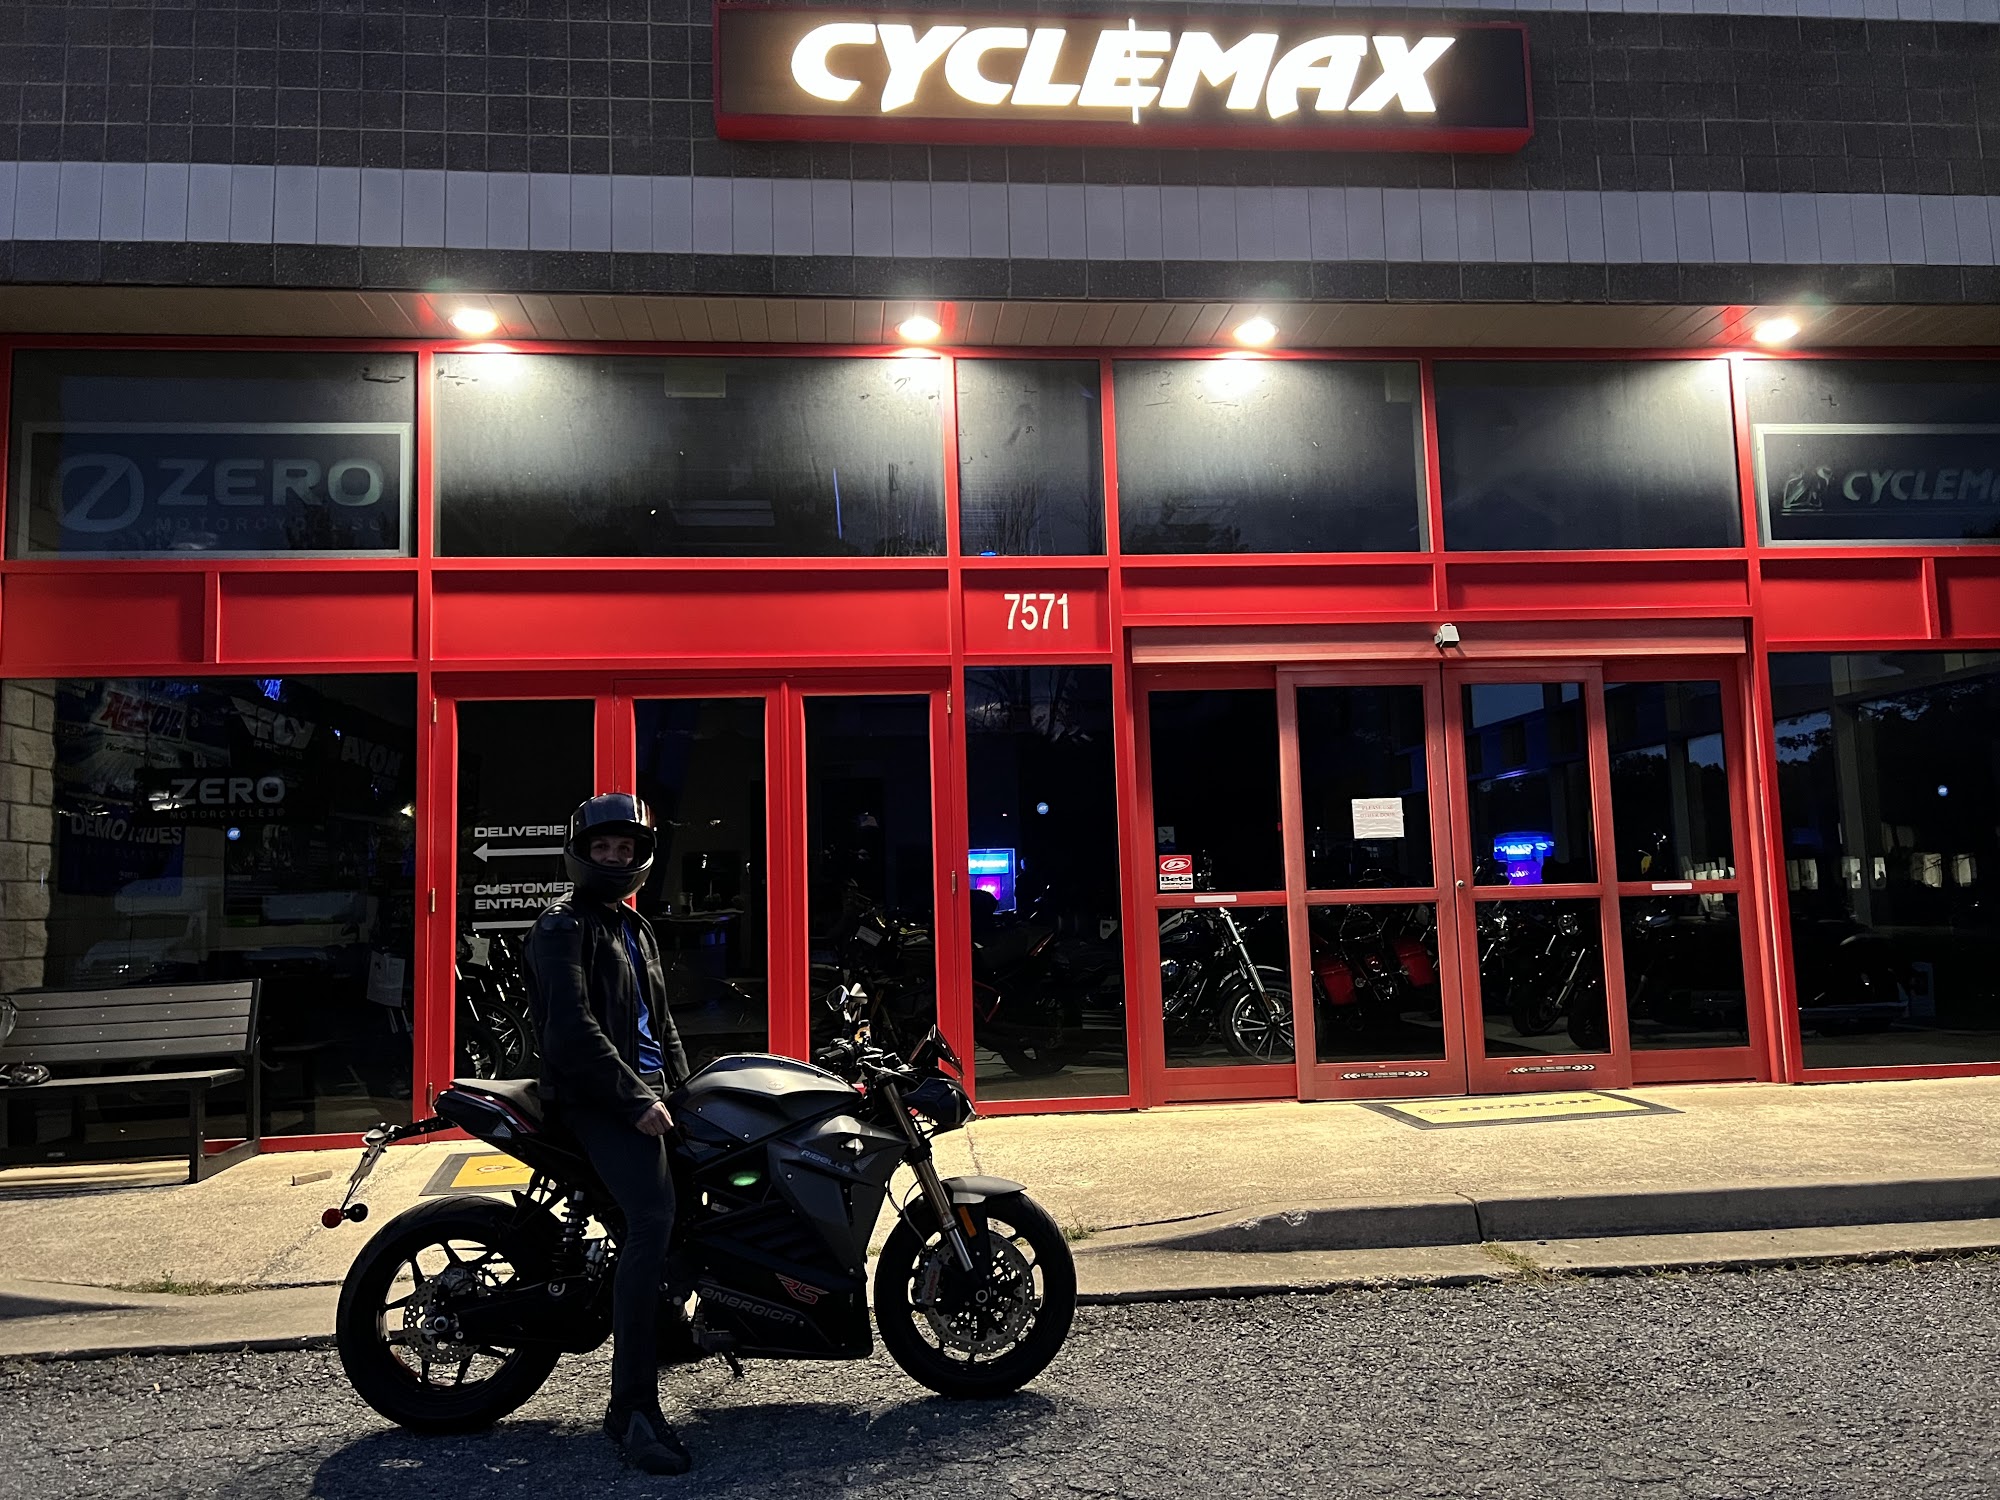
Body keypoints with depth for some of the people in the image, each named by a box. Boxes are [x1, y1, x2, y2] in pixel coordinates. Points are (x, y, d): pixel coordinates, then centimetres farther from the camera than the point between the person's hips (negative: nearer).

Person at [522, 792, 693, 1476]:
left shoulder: (635, 927, 23)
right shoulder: (563, 926, -4)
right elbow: (573, 1028, -16)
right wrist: (635, 1099, -20)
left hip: (645, 1091, 9)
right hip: (593, 1096, -9)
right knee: (653, 1218, -26)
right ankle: (634, 1406, -24)